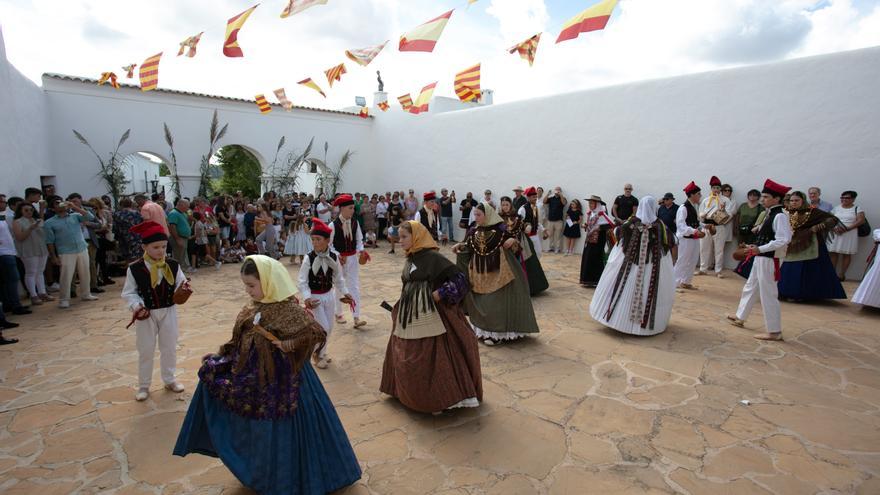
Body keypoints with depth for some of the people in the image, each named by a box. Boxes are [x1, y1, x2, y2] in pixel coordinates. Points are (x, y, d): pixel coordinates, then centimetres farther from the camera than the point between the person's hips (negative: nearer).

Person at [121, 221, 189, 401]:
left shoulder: (173, 266, -7)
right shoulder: (135, 269, -13)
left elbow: (180, 285, 0)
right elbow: (128, 293, -7)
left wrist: (183, 288, -22)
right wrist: (137, 306, -23)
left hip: (168, 312, 2)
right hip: (146, 315, -2)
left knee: (169, 348, 14)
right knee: (146, 351, 11)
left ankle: (169, 380, 33)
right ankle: (143, 385, 28)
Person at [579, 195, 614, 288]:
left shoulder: (601, 213, -15)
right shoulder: (589, 213, 9)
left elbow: (611, 224, -22)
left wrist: (600, 227, -24)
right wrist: (585, 226, 4)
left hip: (598, 240, -8)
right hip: (589, 239, 8)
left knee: (595, 259, -4)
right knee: (586, 258, 9)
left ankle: (595, 281, 4)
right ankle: (588, 280, 19)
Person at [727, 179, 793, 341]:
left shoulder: (780, 216, -18)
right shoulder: (770, 214, 11)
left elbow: (783, 240, -26)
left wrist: (760, 249, -24)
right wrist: (756, 246, 4)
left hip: (769, 260, -10)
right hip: (760, 259, 10)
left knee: (768, 295, -3)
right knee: (750, 288, 21)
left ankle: (774, 331, 8)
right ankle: (740, 318, 36)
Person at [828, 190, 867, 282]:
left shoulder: (857, 209, 2)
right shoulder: (836, 208, 9)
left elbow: (861, 220, -10)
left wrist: (847, 228, -21)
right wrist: (834, 228, -15)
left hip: (850, 235, -2)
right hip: (835, 234, 2)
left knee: (847, 254, 1)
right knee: (833, 253, 1)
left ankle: (842, 274, 6)